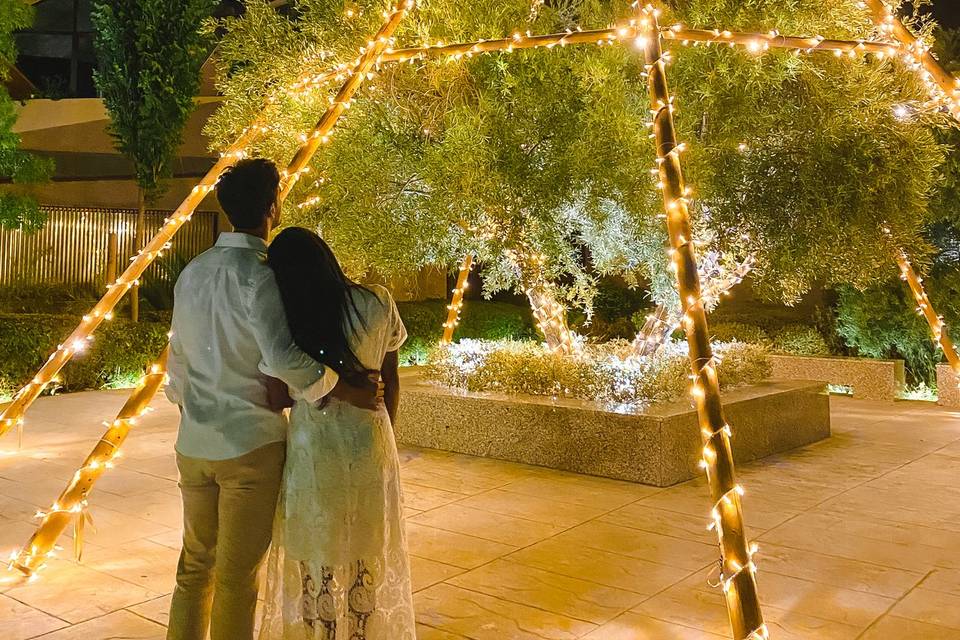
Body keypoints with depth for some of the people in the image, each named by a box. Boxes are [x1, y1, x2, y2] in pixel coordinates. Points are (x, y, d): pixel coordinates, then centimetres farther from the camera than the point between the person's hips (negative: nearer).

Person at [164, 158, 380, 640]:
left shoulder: (192, 272, 8)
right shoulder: (258, 273, -15)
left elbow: (177, 355, 15)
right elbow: (282, 357, -28)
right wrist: (344, 389, -18)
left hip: (194, 442, 7)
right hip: (251, 442, -7)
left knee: (195, 564, 19)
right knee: (238, 576, 5)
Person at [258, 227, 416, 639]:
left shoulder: (289, 317, -13)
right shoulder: (377, 303, -5)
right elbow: (391, 380, 3)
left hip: (314, 449, -2)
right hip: (370, 446, 3)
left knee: (315, 560, 14)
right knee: (365, 558, 18)